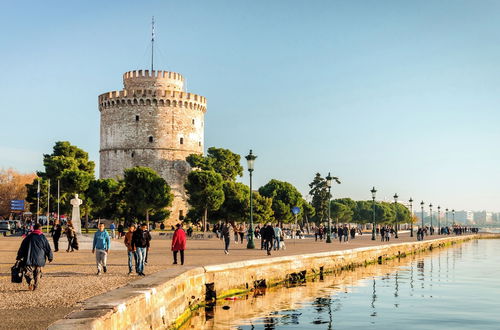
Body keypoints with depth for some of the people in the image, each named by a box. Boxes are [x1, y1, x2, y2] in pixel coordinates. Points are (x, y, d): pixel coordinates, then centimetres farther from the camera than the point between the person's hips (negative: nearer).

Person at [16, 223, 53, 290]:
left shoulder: (28, 237, 4)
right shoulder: (43, 238, 2)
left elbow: (22, 248, 7)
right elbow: (48, 248, 4)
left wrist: (19, 257, 16)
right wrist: (50, 257, 14)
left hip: (29, 260, -1)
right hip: (39, 260, 1)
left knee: (28, 272, 1)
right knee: (37, 273, 13)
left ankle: (30, 281, -24)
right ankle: (35, 286, 12)